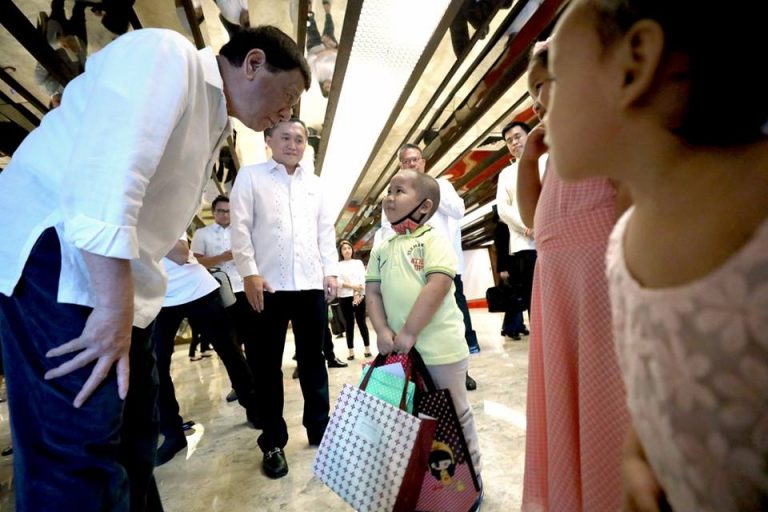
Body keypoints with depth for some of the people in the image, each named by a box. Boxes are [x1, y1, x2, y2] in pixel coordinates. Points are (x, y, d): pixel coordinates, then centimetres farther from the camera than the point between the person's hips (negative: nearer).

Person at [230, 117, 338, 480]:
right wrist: (249, 273, -11)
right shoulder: (250, 176, 8)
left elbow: (326, 229, 15)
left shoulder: (314, 183, 18)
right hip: (268, 285, -3)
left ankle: (319, 428, 29)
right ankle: (273, 442, 21)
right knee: (267, 365, 5)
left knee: (313, 360, 12)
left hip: (311, 284, 3)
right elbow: (240, 227, -1)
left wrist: (330, 270, 5)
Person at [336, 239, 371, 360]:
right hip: (344, 297, 0)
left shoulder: (358, 262, 10)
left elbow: (363, 279, 1)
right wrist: (352, 286, -16)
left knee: (361, 322, 3)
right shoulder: (337, 265, 6)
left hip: (359, 296, 0)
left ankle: (367, 349, 9)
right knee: (349, 324, 4)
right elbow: (337, 281, -6)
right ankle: (351, 352, 8)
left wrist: (358, 294, -12)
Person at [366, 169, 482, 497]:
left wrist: (409, 333, -21)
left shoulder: (433, 240, -8)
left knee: (455, 415, 11)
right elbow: (373, 291, 7)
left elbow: (438, 286, -19)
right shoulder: (381, 250, 10)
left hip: (440, 348, -5)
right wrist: (382, 331, -8)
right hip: (401, 350, 6)